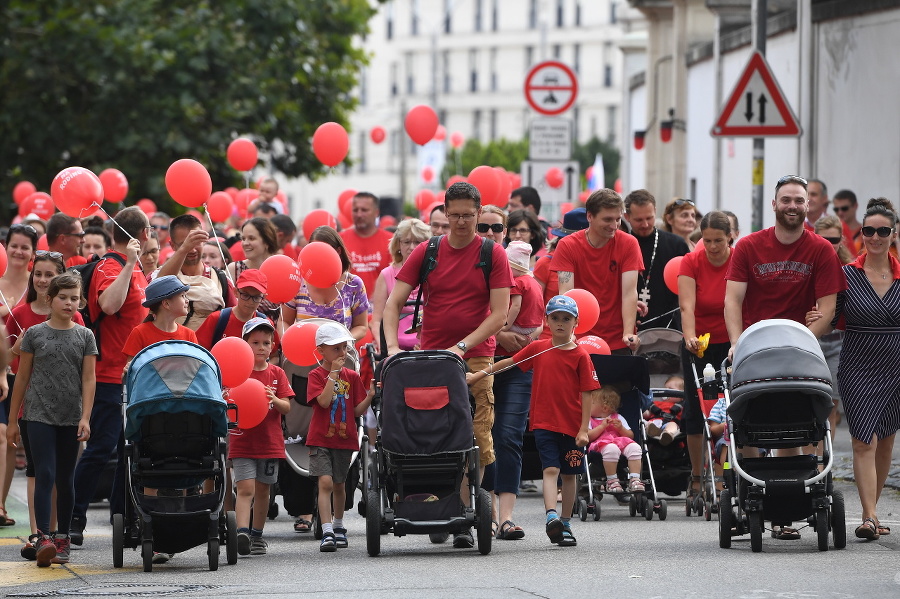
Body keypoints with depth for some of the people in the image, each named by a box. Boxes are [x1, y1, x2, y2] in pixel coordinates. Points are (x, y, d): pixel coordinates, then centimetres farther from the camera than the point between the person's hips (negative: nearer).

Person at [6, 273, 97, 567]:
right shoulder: (34, 334, 2)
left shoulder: (85, 336, 6)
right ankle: (43, 539, -20)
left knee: (66, 480, 8)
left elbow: (89, 379, 2)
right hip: (40, 415, -2)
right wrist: (13, 420, 6)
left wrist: (85, 418, -8)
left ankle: (62, 540, 15)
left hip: (71, 419, 2)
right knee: (45, 475, -13)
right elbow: (22, 378, 6)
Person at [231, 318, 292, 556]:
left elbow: (286, 408, 1)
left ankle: (257, 535, 21)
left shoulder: (277, 374, 7)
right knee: (245, 488, -14)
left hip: (270, 442, 3)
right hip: (243, 442, -3)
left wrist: (274, 400, -20)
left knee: (263, 491, 11)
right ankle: (242, 532, -24)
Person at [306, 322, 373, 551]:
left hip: (345, 439, 4)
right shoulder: (317, 375, -3)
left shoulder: (351, 377, 6)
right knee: (325, 482, -15)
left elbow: (358, 411, 4)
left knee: (339, 484, 15)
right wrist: (333, 373, -18)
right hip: (321, 439, -4)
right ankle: (327, 532, -19)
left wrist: (370, 396, -14)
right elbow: (323, 401, -20)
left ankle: (338, 526, 34)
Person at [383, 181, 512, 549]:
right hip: (429, 355, 1)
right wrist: (392, 345, -13)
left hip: (475, 358, -1)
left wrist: (463, 346, -15)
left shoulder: (493, 255, 2)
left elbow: (499, 314, -3)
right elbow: (393, 302, 3)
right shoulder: (426, 253, 6)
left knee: (476, 440, -8)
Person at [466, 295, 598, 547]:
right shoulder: (538, 349, 4)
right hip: (544, 422, 0)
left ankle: (565, 524, 19)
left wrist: (584, 429, -9)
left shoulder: (580, 356, -3)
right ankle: (552, 517, -28)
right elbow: (509, 362, 16)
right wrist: (479, 374, 15)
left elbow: (586, 393, -5)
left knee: (569, 474, 9)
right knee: (550, 469, -14)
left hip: (571, 426, 0)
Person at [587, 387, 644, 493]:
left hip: (621, 441, 3)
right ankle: (611, 480, -34)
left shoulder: (618, 418, 25)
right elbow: (588, 437, 2)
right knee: (611, 449, -41)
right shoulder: (589, 420, 20)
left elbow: (630, 436, 18)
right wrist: (602, 426, -3)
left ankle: (634, 480, -31)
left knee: (634, 447, -31)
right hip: (601, 444, -3)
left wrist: (621, 428, -1)